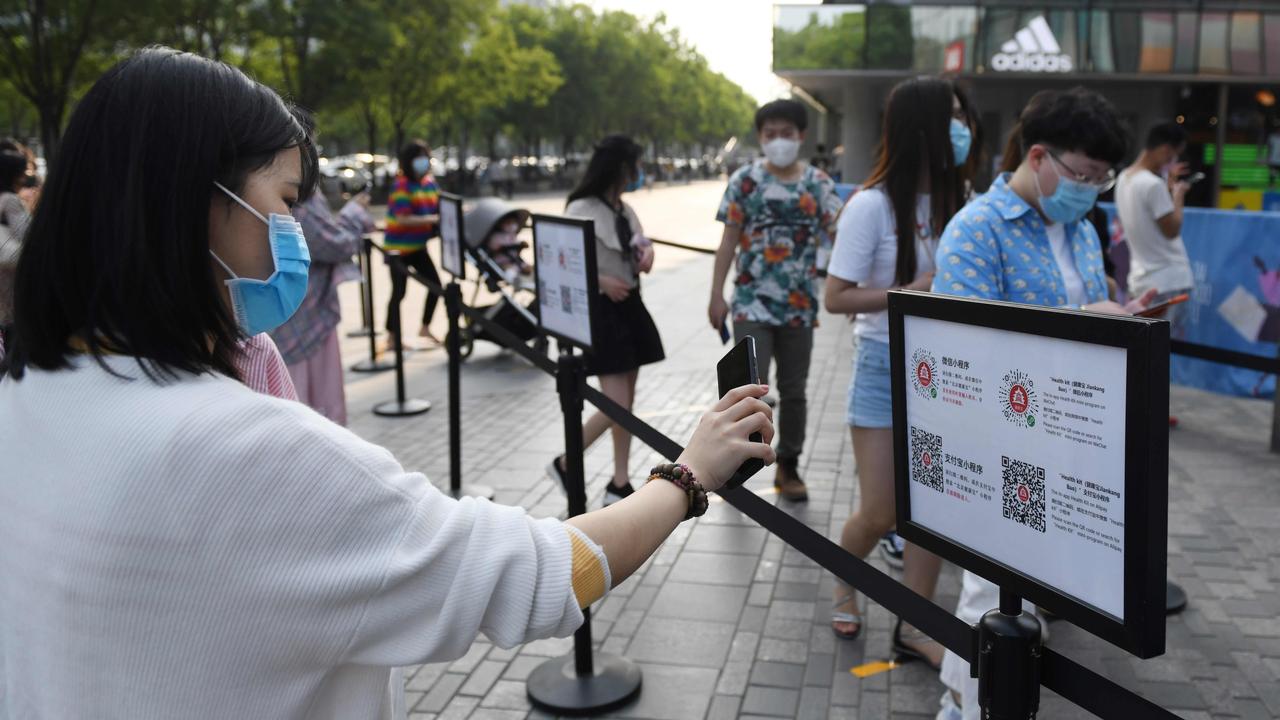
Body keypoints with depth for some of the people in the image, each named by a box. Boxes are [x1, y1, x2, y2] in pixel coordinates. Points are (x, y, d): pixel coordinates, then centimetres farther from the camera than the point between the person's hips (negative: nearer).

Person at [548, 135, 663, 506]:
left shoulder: (626, 210, 10)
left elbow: (642, 247, 21)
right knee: (616, 405, -10)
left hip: (631, 307, 8)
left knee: (627, 400, 10)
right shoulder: (581, 210, -14)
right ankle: (565, 464, 13)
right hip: (601, 310, -8)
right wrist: (601, 282, -23)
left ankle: (620, 485, 19)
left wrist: (647, 252, -3)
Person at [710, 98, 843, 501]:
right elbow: (729, 242, 0)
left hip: (800, 306, 3)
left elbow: (838, 233, -3)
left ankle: (788, 468, 26)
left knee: (793, 392, 11)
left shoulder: (818, 183, 4)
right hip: (752, 304, -2)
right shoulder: (745, 180, -1)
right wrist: (716, 295, -4)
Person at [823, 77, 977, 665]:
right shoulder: (872, 206, -14)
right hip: (886, 367, -5)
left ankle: (914, 627, 22)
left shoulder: (953, 200, 2)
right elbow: (836, 298, -14)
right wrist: (913, 291, -22)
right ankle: (844, 584, 35)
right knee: (879, 515, 2)